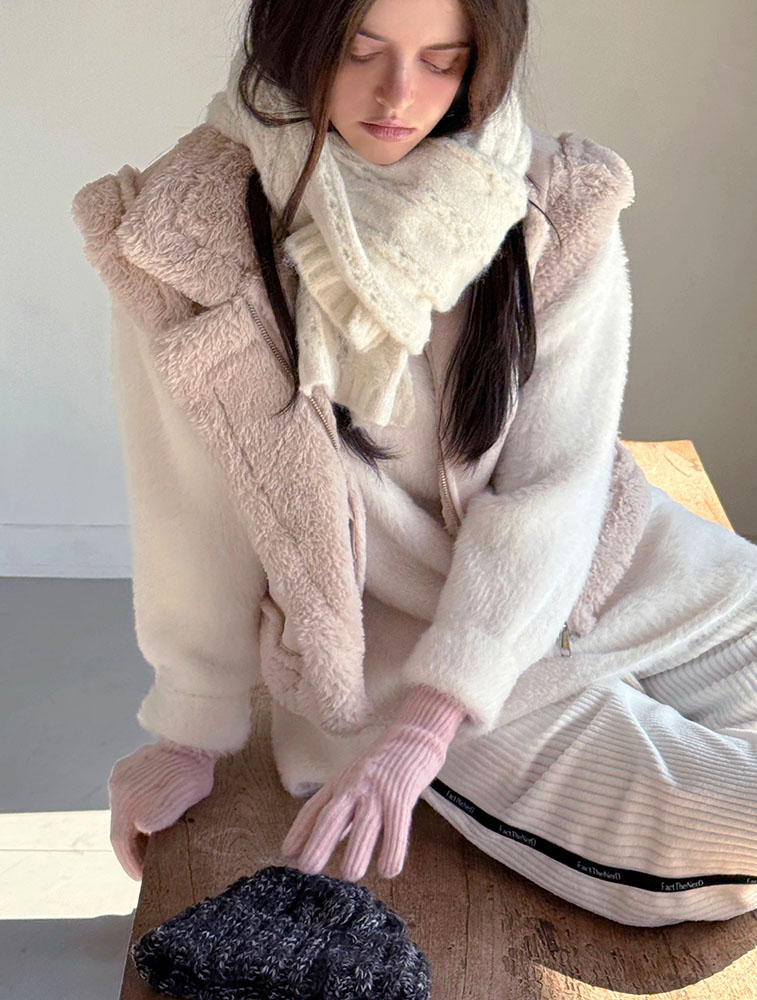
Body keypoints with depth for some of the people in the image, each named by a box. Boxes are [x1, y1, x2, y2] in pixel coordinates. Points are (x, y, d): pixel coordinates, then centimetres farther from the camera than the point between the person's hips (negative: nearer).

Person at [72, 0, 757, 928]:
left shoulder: (561, 205, -10)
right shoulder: (192, 224, -14)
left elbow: (552, 483, -13)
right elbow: (191, 507, -7)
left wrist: (424, 725, -22)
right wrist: (191, 732, 0)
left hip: (565, 563, 4)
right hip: (382, 624, -3)